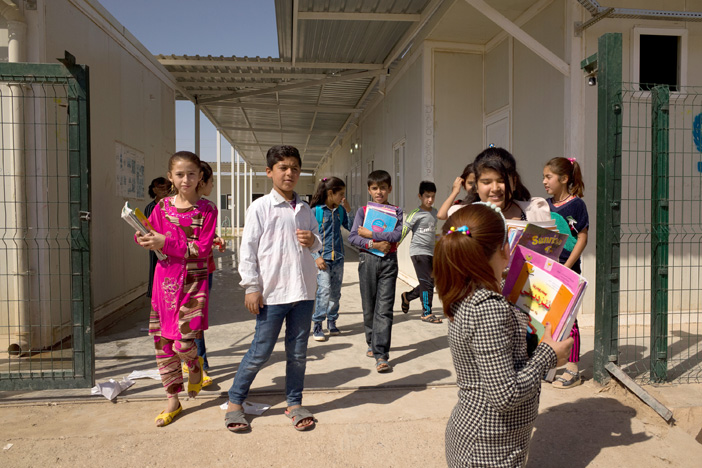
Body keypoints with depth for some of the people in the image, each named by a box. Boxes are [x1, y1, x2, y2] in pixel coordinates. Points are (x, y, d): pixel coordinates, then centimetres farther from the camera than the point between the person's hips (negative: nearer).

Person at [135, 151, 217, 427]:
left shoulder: (207, 210, -4)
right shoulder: (162, 207, 7)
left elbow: (202, 249, -13)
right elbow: (155, 241, 10)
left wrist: (166, 243, -19)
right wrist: (145, 239, -12)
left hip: (194, 279, -4)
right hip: (165, 277, 4)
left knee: (183, 344, -9)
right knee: (162, 341, 7)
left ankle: (196, 367, 30)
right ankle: (172, 400, 24)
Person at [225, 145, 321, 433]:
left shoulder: (305, 209, 10)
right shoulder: (260, 207, -5)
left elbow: (318, 241, 19)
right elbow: (248, 249, -6)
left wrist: (313, 241, -5)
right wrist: (252, 287, -9)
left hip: (303, 291, 5)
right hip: (272, 292, -4)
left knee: (298, 351, 13)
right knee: (261, 352, 3)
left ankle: (294, 403, 29)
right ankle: (234, 403, 23)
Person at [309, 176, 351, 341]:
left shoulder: (340, 210, 8)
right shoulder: (315, 211, -7)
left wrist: (348, 209, 0)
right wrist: (316, 256, -13)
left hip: (338, 257, 5)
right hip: (322, 257, -5)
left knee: (335, 292, 10)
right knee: (324, 290, -13)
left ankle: (332, 322, 24)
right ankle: (317, 325, -1)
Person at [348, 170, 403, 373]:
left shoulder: (396, 211, 5)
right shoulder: (363, 211, 6)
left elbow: (397, 235, -11)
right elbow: (352, 237, -4)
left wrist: (369, 234, -12)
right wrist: (374, 244, -17)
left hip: (389, 261, -1)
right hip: (368, 259, 1)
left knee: (384, 308, -6)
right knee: (369, 306, 9)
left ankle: (381, 355, -7)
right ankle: (372, 343, 30)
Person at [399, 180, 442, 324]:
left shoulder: (435, 212, 11)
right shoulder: (416, 214, -9)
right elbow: (404, 231, -10)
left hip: (431, 252, 7)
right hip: (418, 251, -7)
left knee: (429, 283, 9)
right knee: (427, 283, -8)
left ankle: (407, 296, 31)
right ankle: (427, 313, 3)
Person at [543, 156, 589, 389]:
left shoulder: (576, 204, -8)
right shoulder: (546, 205, 9)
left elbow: (582, 238, -10)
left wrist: (566, 266, -17)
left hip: (568, 269, -6)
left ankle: (572, 370, 14)